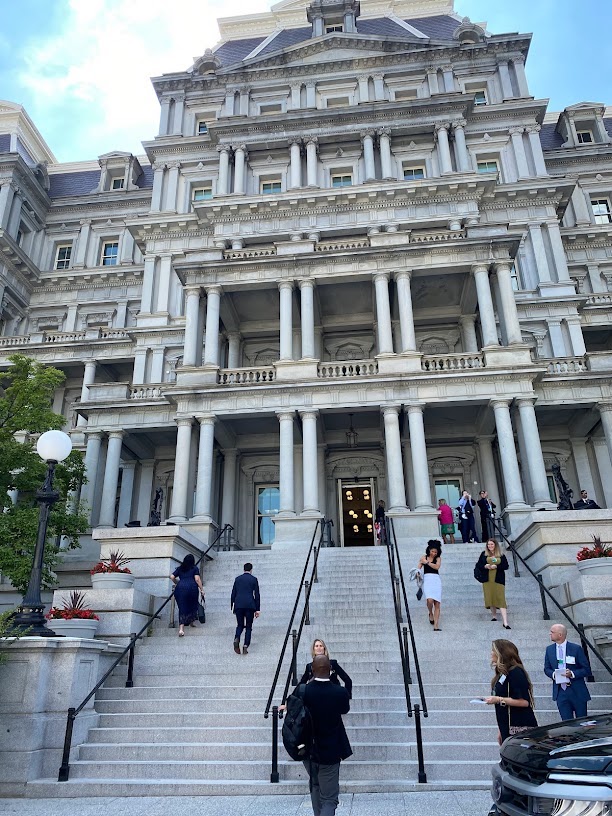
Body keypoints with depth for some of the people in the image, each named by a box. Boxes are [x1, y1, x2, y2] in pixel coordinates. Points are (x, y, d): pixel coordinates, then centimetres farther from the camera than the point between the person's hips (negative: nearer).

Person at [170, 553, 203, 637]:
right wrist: (201, 589, 3)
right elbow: (197, 579, 1)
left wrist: (177, 583, 29)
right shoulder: (195, 568, 13)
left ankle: (181, 628, -12)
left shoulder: (180, 568, 21)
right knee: (193, 605, 21)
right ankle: (192, 621, 24)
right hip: (192, 587, -2)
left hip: (180, 587, 2)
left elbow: (172, 577, 13)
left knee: (182, 608, 1)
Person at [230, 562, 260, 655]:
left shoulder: (237, 579, 10)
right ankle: (245, 646, -2)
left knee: (240, 625, 14)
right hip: (250, 605, -2)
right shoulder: (254, 579, 3)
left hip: (238, 605, 2)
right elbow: (256, 595, 1)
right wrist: (257, 609, 4)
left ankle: (236, 639, -14)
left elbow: (233, 594, 10)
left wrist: (232, 607, 18)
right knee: (248, 627, 9)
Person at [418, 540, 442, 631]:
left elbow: (437, 566, -10)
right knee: (430, 600, -23)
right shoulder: (424, 557, 10)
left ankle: (436, 626, 1)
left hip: (436, 580, 1)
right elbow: (418, 568, 6)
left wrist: (427, 562, -7)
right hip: (427, 579, -1)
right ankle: (430, 613, 11)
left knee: (437, 603, -4)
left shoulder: (438, 558, 9)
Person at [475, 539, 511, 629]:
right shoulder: (484, 554, 9)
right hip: (487, 579, 2)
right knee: (490, 597, 3)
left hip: (499, 579, -1)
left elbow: (506, 566, 2)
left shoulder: (501, 555, 7)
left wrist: (496, 566, -12)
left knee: (501, 599, -9)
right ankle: (494, 616, 23)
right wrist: (485, 566, -12)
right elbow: (478, 564, 8)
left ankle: (505, 622, -13)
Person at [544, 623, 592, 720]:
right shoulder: (549, 649, 3)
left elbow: (586, 670, -6)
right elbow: (547, 669, 11)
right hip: (560, 692, 3)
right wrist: (553, 674, -12)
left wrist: (572, 674, -21)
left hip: (577, 691, -2)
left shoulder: (576, 648, -8)